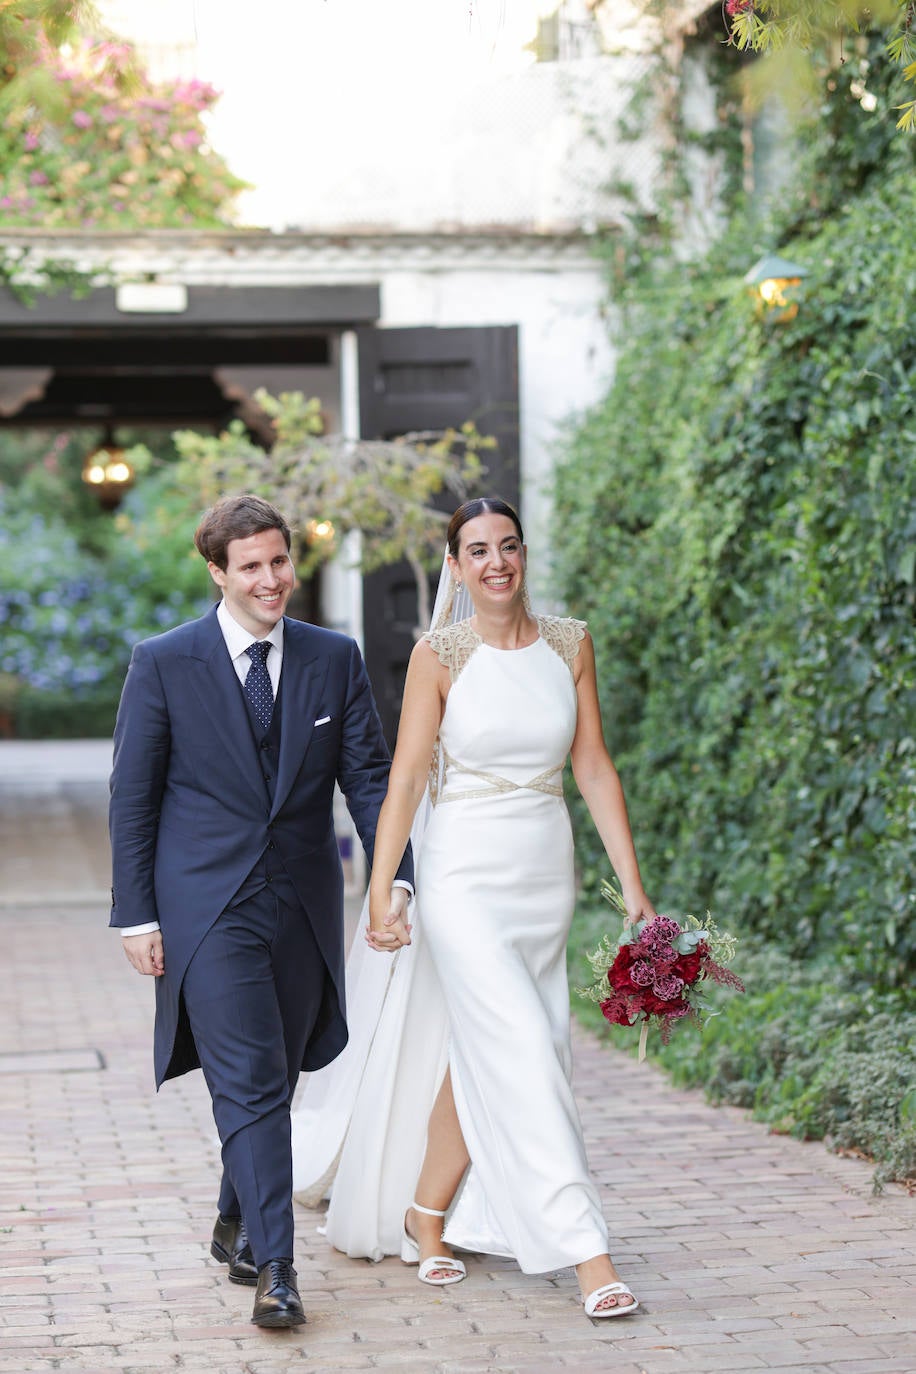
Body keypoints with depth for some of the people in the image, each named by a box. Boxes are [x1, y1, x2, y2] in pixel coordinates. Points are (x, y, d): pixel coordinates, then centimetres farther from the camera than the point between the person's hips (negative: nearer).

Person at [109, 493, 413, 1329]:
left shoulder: (335, 659, 5)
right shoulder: (163, 664, -4)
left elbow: (369, 776, 4)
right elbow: (133, 798, -1)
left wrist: (394, 875, -10)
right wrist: (136, 915, -5)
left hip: (304, 909, 4)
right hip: (208, 909, -4)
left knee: (275, 1081, 14)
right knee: (249, 1085, -10)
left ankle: (237, 1225, 34)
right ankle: (275, 1268, -9)